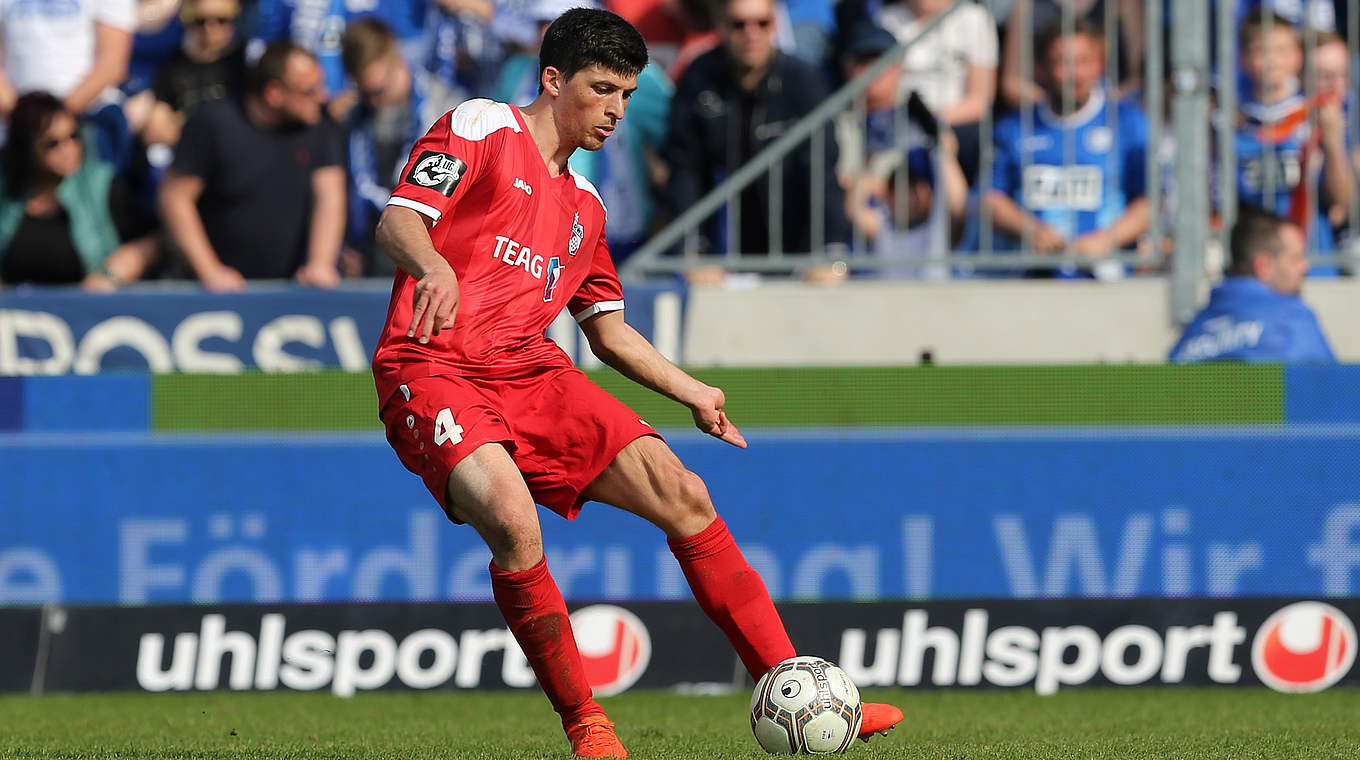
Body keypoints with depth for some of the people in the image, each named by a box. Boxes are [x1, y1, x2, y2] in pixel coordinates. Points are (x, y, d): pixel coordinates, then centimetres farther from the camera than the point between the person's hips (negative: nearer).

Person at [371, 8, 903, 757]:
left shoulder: (583, 207, 24)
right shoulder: (480, 128, 3)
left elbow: (608, 329, 31)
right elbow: (399, 217, -10)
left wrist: (692, 394, 24)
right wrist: (434, 266, -31)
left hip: (534, 374, 7)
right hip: (433, 371, -7)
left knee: (683, 495, -6)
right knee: (512, 519, -33)